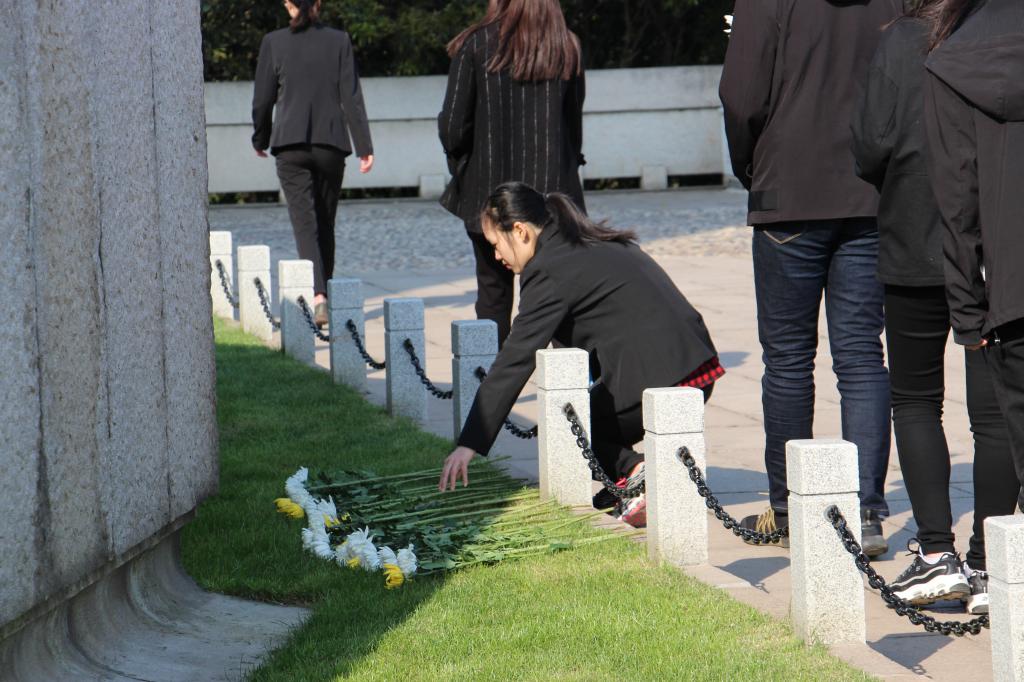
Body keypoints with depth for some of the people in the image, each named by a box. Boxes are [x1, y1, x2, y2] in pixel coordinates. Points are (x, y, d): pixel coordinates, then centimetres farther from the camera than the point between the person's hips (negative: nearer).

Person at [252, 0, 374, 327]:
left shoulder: (273, 42, -1)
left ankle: (317, 295, -24)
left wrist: (260, 139, 20)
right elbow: (351, 97, -3)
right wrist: (364, 147, -1)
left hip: (291, 144, -1)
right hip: (331, 142, 1)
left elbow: (263, 99, 4)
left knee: (305, 224, -7)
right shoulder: (339, 41, 0)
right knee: (326, 224, 15)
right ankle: (324, 292, 23)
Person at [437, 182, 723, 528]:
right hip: (696, 369, 9)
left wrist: (469, 444, -7)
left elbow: (514, 363, -10)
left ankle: (633, 469, -9)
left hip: (657, 382, -9)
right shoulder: (599, 244, 19)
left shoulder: (550, 270, -8)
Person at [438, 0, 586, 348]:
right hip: (552, 189, 1)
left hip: (489, 190, -1)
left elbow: (453, 124, -7)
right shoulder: (566, 48, 2)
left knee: (494, 289, 9)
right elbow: (574, 125, 5)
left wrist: (460, 167, 9)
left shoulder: (477, 45, -6)